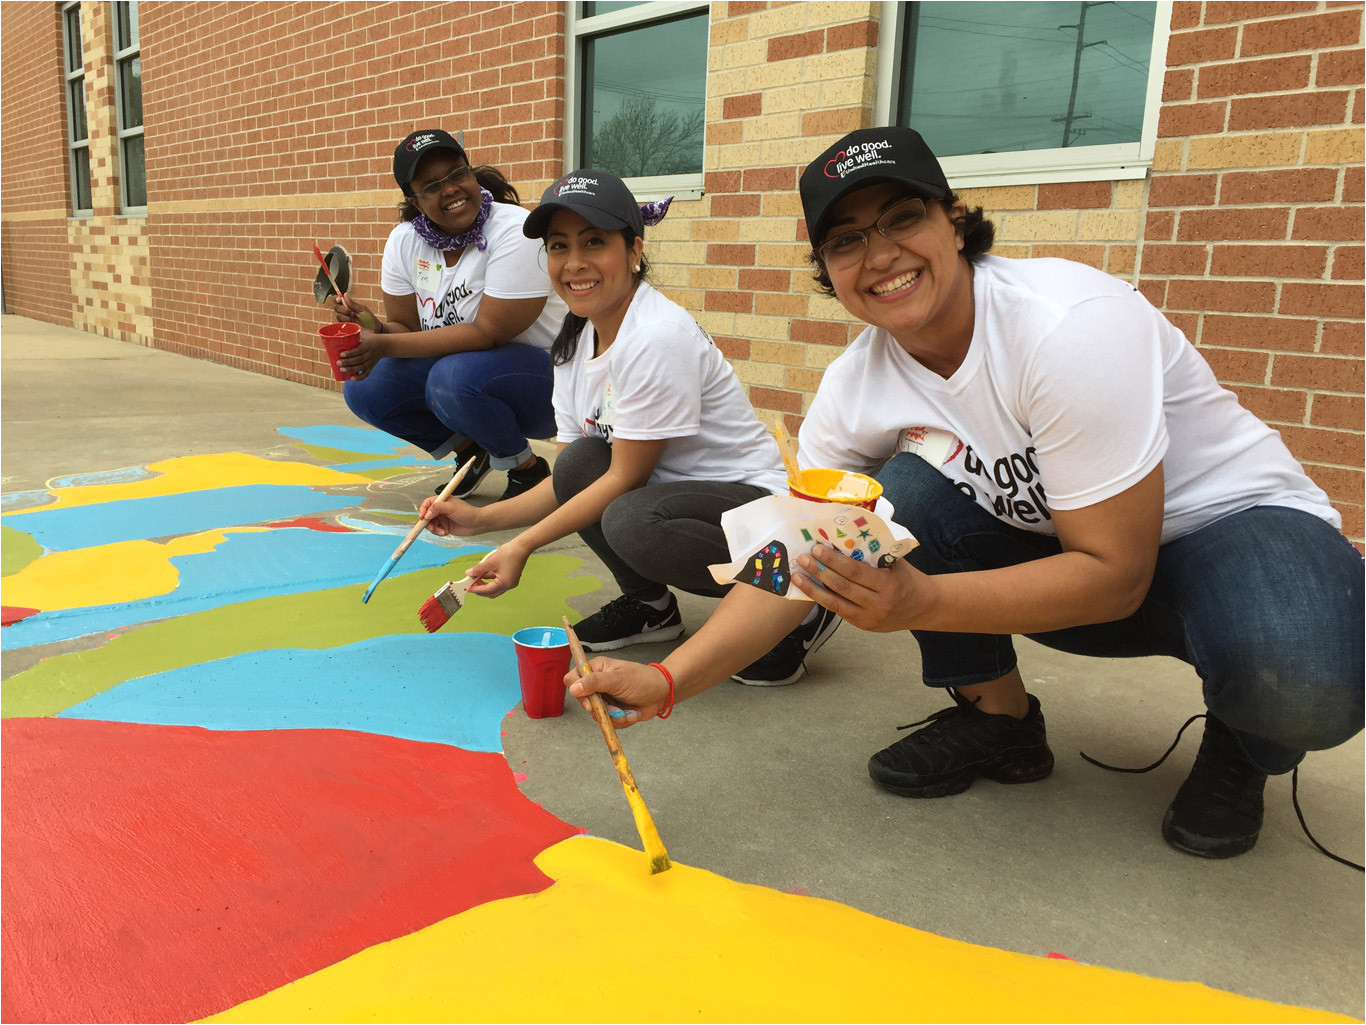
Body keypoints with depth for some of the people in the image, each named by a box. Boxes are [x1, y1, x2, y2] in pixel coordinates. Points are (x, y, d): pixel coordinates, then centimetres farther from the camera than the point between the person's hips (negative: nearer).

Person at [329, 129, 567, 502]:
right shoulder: (404, 241, -2)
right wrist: (373, 327, -22)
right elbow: (407, 328, 2)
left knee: (454, 377, -35)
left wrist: (386, 346, -29)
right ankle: (468, 451, 12)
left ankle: (527, 469, -6)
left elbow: (487, 333, -26)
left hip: (543, 375, -7)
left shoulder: (514, 233, -22)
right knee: (364, 388, -10)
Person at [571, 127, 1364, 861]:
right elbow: (795, 565, -12)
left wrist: (922, 603, -39)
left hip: (1243, 525, -4)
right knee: (903, 494, -20)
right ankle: (998, 720, 2)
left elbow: (1114, 574, -27)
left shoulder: (1071, 326, -29)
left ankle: (1243, 744, 2)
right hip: (1058, 544, 5)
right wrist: (667, 681, -25)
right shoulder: (858, 388, -12)